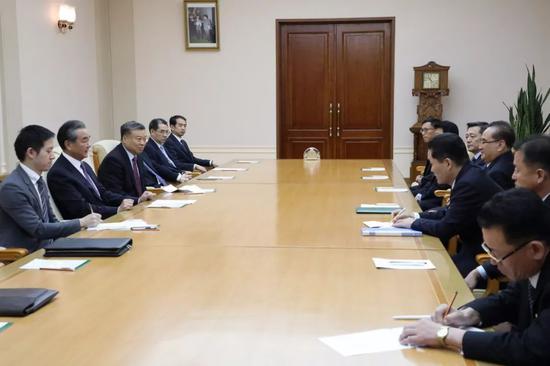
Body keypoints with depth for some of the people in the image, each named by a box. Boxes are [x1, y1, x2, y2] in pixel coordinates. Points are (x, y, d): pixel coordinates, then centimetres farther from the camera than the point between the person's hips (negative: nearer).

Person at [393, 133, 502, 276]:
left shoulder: (469, 184, -23)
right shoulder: (469, 175, 5)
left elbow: (445, 229, -19)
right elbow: (450, 212, 18)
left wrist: (414, 223, -4)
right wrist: (417, 216, 9)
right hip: (476, 249, 8)